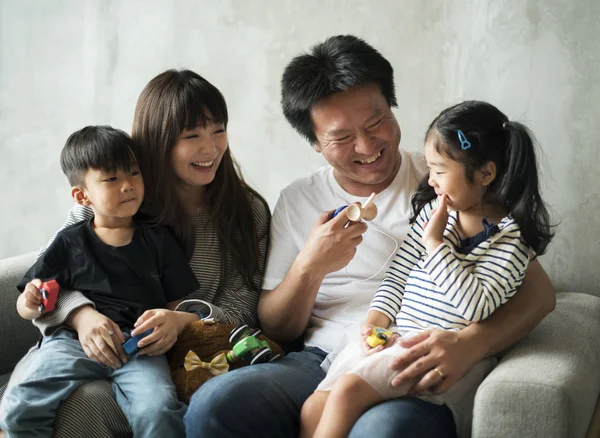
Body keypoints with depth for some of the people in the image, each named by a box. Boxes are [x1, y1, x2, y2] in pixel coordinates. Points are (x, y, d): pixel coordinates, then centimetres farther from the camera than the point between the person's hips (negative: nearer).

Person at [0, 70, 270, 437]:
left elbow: (240, 310, -1)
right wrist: (81, 315, -23)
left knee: (82, 404, -33)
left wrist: (182, 321, -24)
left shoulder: (248, 212, 4)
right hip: (94, 350, 2)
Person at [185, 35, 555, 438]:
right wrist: (309, 268, -9)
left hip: (416, 375, -3)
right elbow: (276, 329, 13)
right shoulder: (297, 201, 14)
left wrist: (470, 343, -20)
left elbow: (538, 291, 1)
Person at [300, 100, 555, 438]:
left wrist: (436, 244, -17)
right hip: (396, 336, 7)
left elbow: (476, 307, -19)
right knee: (313, 410, -7)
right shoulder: (433, 209, 11)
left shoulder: (511, 236, -8)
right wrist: (377, 319, -2)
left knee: (347, 391, -26)